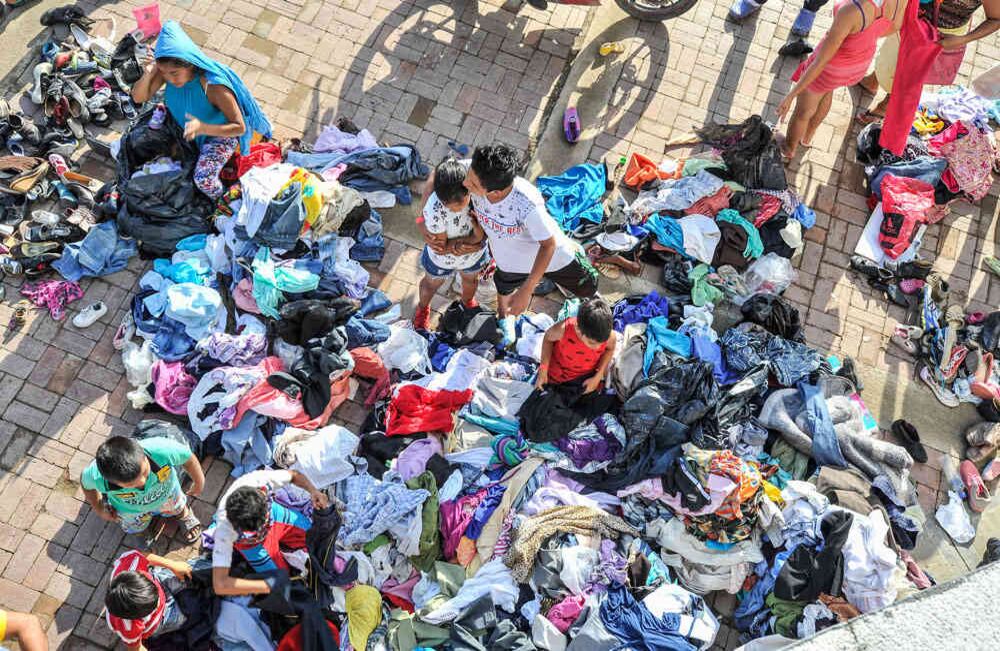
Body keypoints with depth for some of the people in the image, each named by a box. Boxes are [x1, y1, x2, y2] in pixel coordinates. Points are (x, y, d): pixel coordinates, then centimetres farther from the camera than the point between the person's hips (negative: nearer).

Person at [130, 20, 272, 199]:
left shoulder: (214, 86, -38)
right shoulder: (167, 69, -21)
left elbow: (240, 127, -32)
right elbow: (138, 97, -10)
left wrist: (202, 128, -47)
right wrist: (147, 76, -33)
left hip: (219, 133, -7)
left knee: (204, 179, -24)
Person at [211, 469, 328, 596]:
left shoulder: (261, 479, -39)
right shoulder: (225, 528, -44)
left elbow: (294, 475, -17)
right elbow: (220, 585, -46)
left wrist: (313, 491, -35)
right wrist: (268, 586, -44)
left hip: (274, 513, 3)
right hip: (249, 542, -3)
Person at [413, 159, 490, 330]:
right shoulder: (434, 209, -42)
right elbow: (440, 249, -30)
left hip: (474, 257, 3)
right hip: (441, 259, -2)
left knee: (470, 280, 34)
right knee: (431, 284, 29)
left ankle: (468, 301, 70)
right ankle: (423, 307, 64)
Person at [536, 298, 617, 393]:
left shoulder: (610, 336, -34)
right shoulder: (564, 329, -39)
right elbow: (548, 337, -13)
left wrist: (598, 377, -13)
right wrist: (543, 369, -18)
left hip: (588, 373, 1)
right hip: (558, 374, -1)